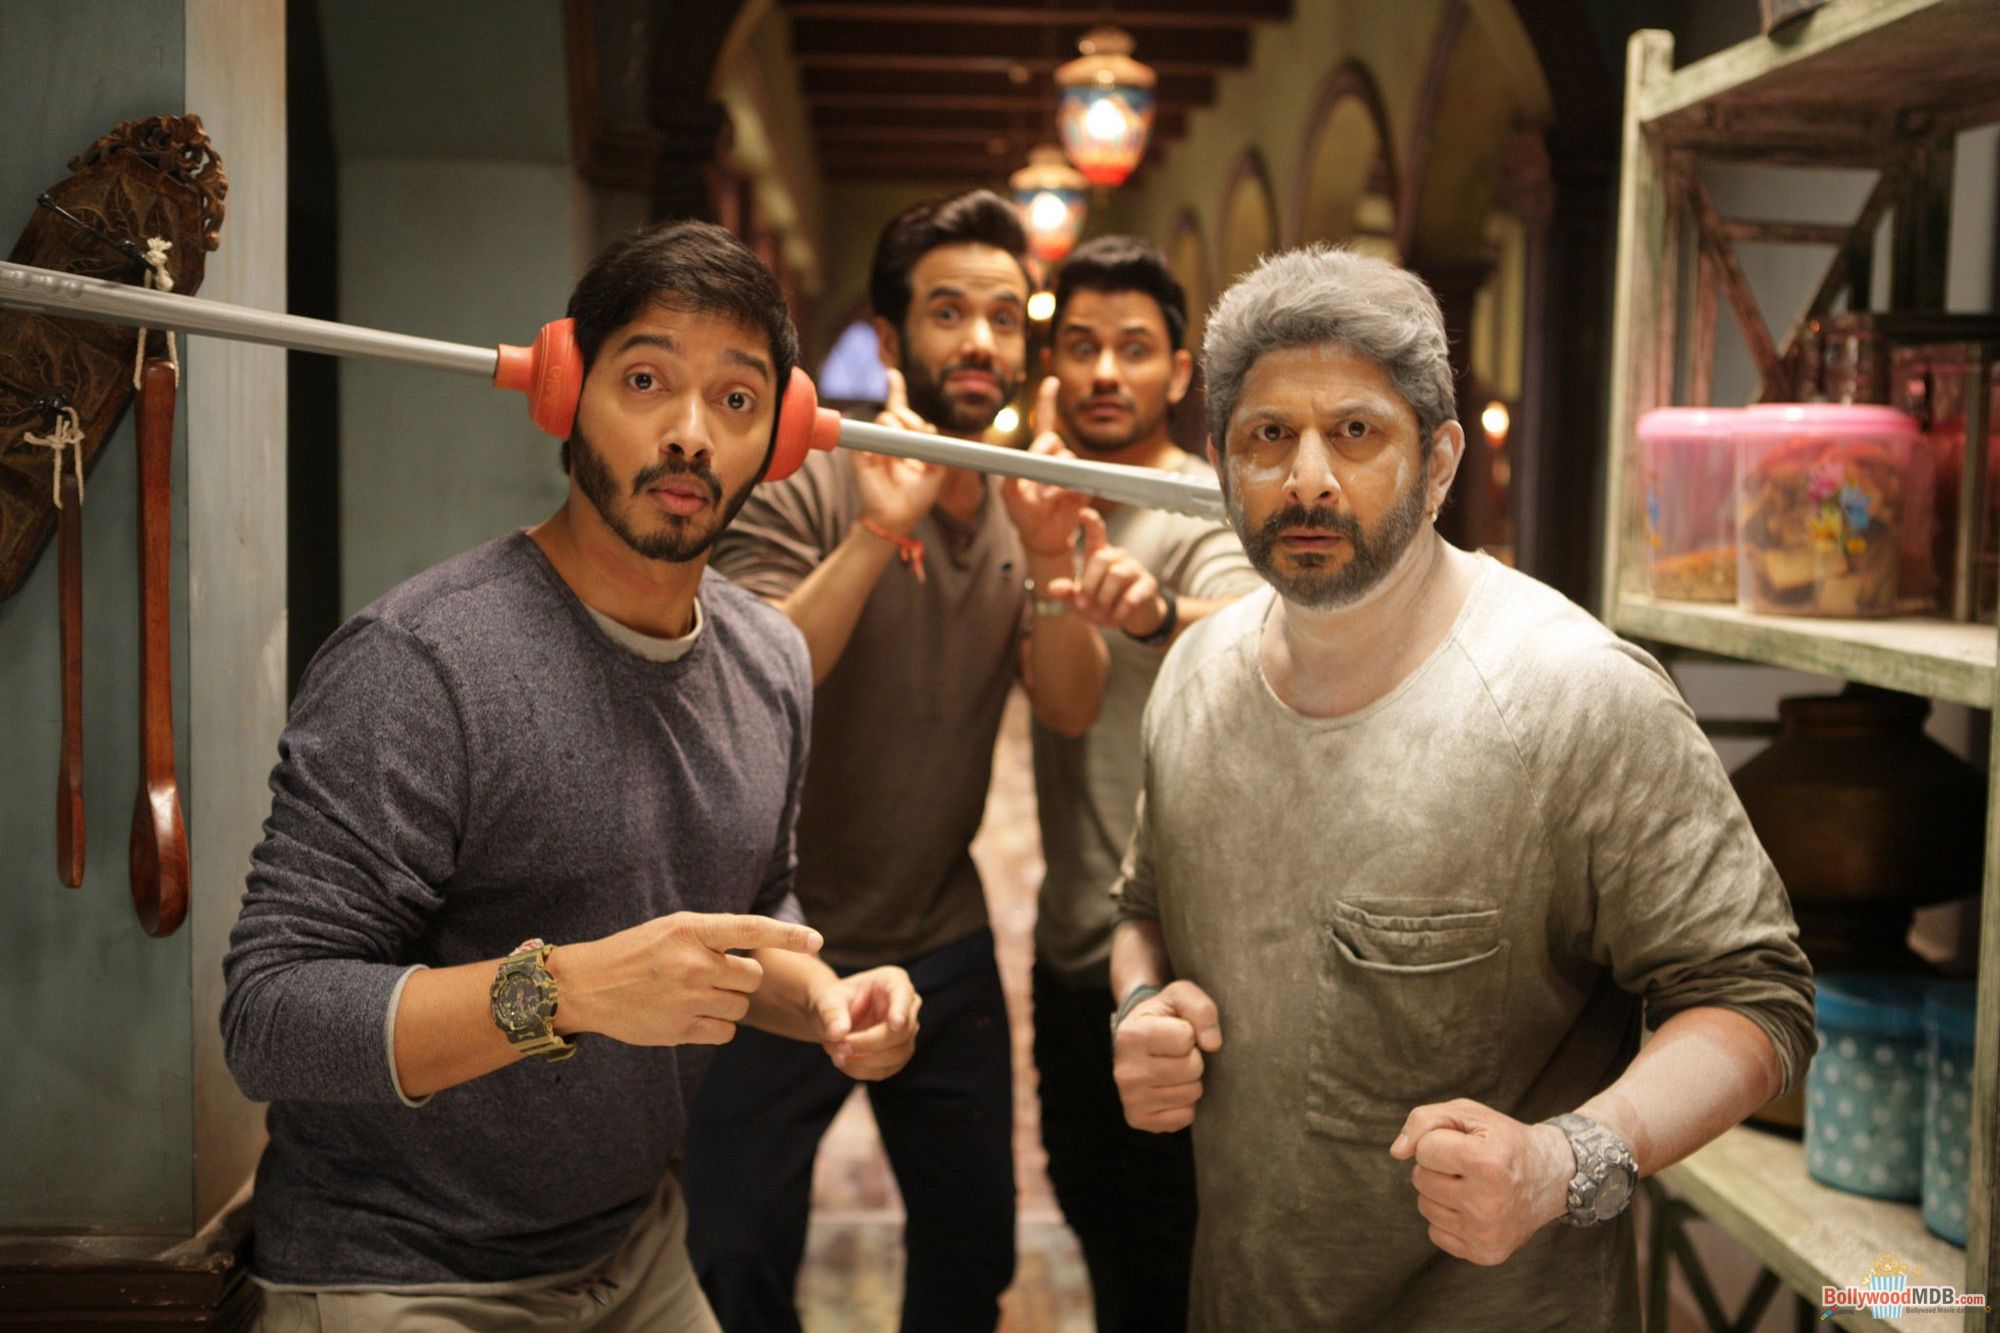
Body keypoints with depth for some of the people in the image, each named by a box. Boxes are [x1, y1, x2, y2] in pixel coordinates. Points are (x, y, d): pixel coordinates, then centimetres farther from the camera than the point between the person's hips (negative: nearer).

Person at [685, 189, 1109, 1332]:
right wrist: (879, 534, -32)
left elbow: (1073, 710, -6)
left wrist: (1049, 561, -23)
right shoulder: (805, 486, -14)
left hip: (946, 947, 5)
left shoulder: (1028, 502, 3)